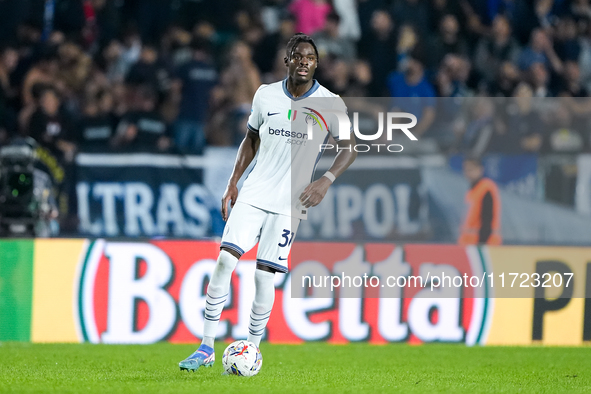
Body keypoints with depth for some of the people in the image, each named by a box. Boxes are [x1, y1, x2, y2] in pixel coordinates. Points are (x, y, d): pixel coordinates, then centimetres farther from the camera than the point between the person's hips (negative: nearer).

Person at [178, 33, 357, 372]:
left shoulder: (330, 103, -5)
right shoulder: (266, 95, 3)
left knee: (264, 274, -8)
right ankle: (207, 348, -4)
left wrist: (326, 181, -15)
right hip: (254, 194, 2)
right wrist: (233, 184, 11)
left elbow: (349, 148, 0)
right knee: (225, 260, -10)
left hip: (289, 203, -2)